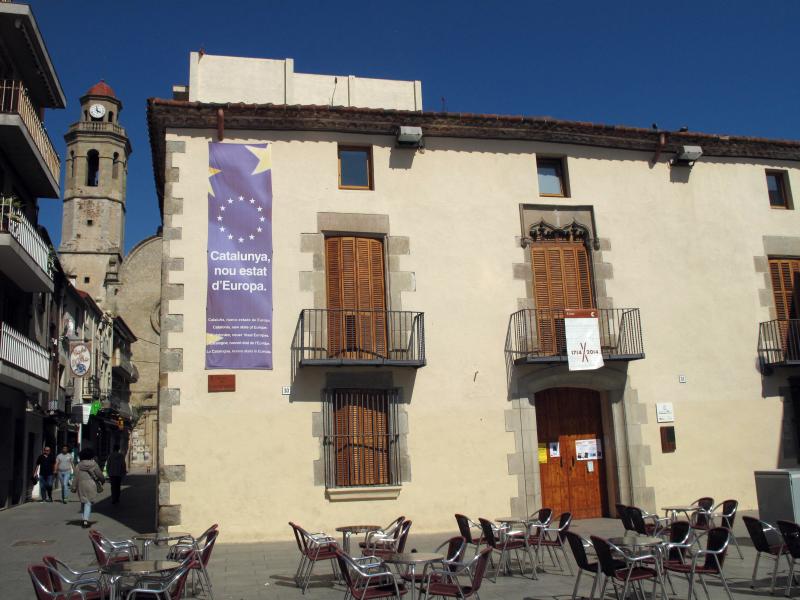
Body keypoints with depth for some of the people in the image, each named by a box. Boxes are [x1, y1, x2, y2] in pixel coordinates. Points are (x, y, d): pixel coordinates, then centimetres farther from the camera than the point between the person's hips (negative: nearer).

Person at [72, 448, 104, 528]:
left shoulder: (78, 465, 1)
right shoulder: (94, 464, -4)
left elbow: (76, 477, -1)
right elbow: (99, 475, 4)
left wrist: (74, 487, 4)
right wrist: (103, 480, 23)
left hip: (81, 486, 2)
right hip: (91, 486, -2)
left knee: (84, 503, 16)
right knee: (88, 503, -2)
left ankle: (85, 520, 22)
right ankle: (85, 520, -15)